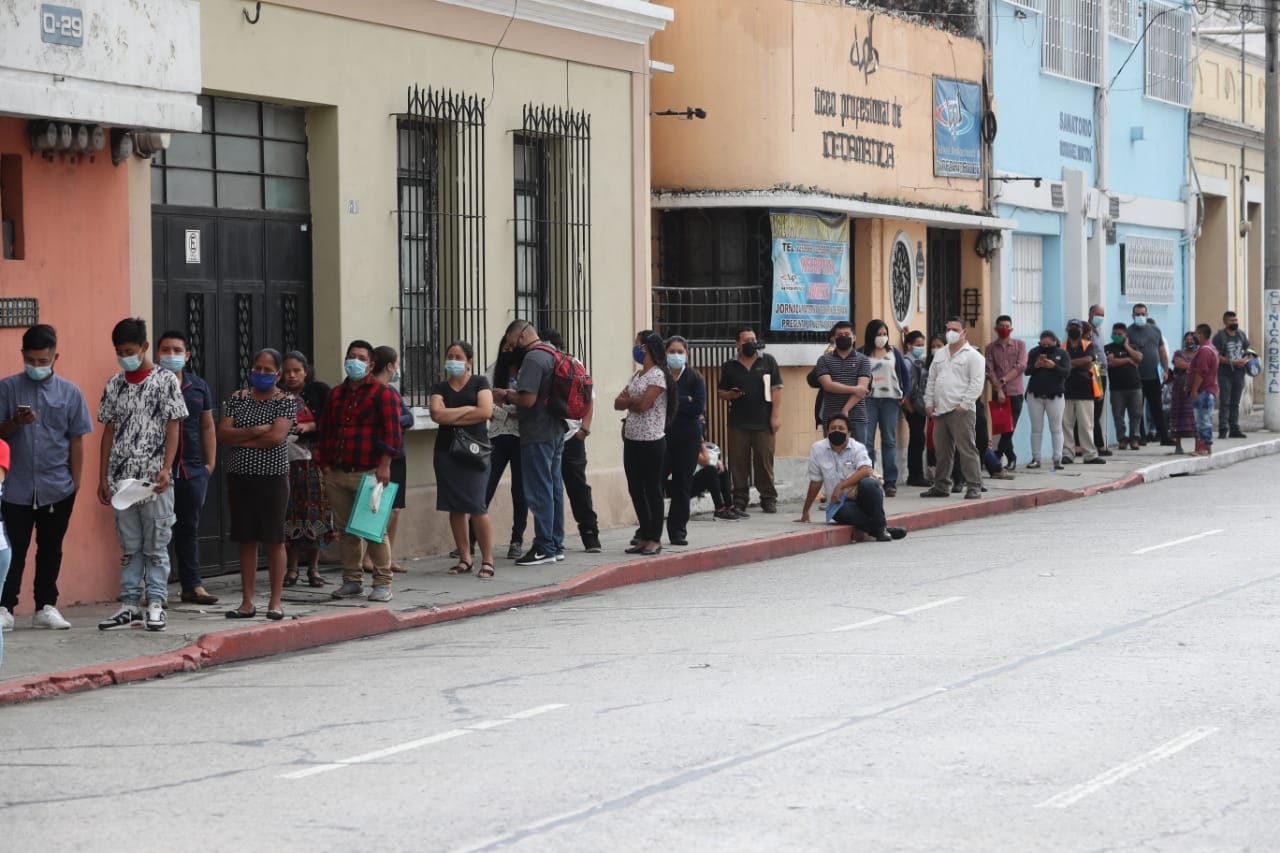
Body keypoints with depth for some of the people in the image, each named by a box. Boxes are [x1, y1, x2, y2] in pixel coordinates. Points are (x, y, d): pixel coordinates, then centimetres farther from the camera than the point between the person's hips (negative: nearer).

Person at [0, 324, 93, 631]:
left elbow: (76, 441, 6)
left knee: (51, 549, 9)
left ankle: (46, 607, 17)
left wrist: (75, 482, 2)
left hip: (57, 489, 1)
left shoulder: (70, 393, 3)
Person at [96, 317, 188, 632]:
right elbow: (109, 431, 14)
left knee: (155, 546, 0)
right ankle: (130, 605, 12)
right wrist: (103, 476, 10)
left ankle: (156, 605, 5)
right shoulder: (114, 385, 10)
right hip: (121, 477, 4)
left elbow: (173, 428, -5)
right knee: (129, 546, 8)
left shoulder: (166, 381, -2)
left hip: (154, 479, -4)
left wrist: (166, 469, -15)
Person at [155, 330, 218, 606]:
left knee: (189, 528, 11)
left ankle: (192, 585, 17)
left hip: (193, 469, 5)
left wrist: (210, 462, 11)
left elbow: (207, 427, 18)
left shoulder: (199, 387, 12)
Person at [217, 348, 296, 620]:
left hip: (273, 478, -3)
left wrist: (239, 439, -9)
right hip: (240, 478, 3)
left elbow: (277, 436, -16)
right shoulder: (237, 398, 9)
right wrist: (255, 431, -14)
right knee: (247, 540, 6)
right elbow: (222, 433, -2)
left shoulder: (287, 401, -1)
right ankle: (247, 602, 10)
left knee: (274, 540, 0)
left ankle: (275, 602, 6)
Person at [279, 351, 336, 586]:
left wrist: (309, 426, -14)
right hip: (286, 460, 1)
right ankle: (291, 569, 6)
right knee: (289, 512, -2)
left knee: (315, 512, -2)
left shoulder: (320, 391, 3)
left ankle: (313, 569, 7)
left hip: (313, 459, -1)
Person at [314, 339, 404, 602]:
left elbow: (392, 430, -9)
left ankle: (382, 583, -2)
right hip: (338, 474, 6)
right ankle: (352, 580, 16)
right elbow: (326, 431, 19)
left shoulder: (382, 393, -1)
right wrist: (325, 465, 12)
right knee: (346, 530, 9)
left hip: (368, 473, -6)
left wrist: (385, 464, -17)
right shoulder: (336, 394, 17)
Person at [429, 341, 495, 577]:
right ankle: (464, 559, 9)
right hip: (447, 452, 3)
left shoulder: (480, 383, 5)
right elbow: (437, 414, -7)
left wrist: (451, 417, -6)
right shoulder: (440, 388, 11)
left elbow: (485, 411, -11)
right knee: (455, 508, 2)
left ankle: (487, 560, -8)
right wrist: (468, 409, -7)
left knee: (477, 507, -12)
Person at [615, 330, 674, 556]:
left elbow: (644, 403, -20)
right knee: (635, 489, 10)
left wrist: (628, 400, -1)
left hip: (651, 441, -8)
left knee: (652, 489, -2)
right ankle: (644, 537, 17)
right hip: (631, 440, 8)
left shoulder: (658, 375, -10)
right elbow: (618, 403, 11)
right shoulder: (636, 375, 16)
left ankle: (655, 539, 4)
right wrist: (634, 401, -8)